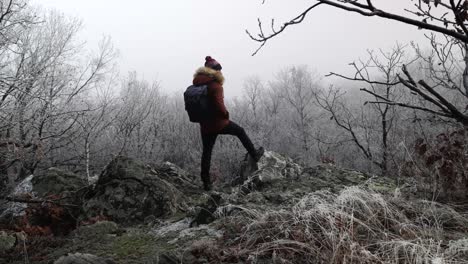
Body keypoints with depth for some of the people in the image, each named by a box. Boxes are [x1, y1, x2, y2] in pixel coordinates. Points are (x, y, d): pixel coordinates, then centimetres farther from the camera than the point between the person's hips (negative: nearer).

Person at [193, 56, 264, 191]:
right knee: (240, 131, 19)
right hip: (219, 124, -5)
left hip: (205, 126, 6)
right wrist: (225, 114, -7)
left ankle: (206, 182, 12)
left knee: (206, 151, 10)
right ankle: (255, 155, 32)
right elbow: (219, 105, -25)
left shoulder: (197, 84, 4)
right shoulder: (215, 85, -18)